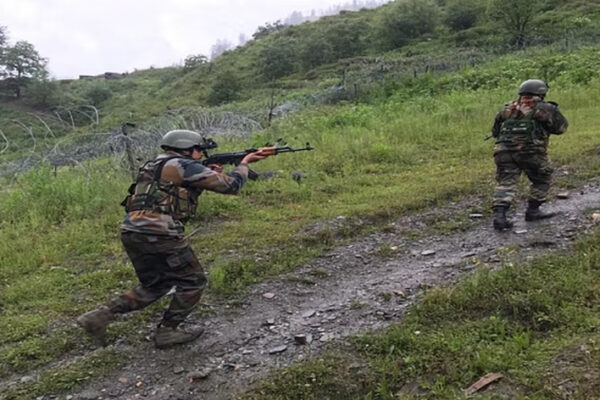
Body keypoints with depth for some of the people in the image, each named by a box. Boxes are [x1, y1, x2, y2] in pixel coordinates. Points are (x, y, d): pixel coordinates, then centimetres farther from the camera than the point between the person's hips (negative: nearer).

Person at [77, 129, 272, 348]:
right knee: (193, 282, 9)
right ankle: (168, 331, 13)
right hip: (158, 234, -9)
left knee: (154, 286, 22)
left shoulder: (153, 165, 24)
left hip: (131, 232, 9)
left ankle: (101, 315, 15)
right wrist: (244, 163, 16)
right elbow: (231, 185, -2)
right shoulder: (185, 166, -3)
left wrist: (209, 174, 22)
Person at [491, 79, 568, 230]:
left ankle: (499, 214, -14)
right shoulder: (544, 109, 7)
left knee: (505, 183, 2)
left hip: (504, 151, 3)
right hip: (531, 152, -3)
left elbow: (495, 132, 21)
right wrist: (553, 111, 27)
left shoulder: (508, 109, 18)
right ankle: (533, 211, 20)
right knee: (542, 180, 18)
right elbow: (561, 127, 12)